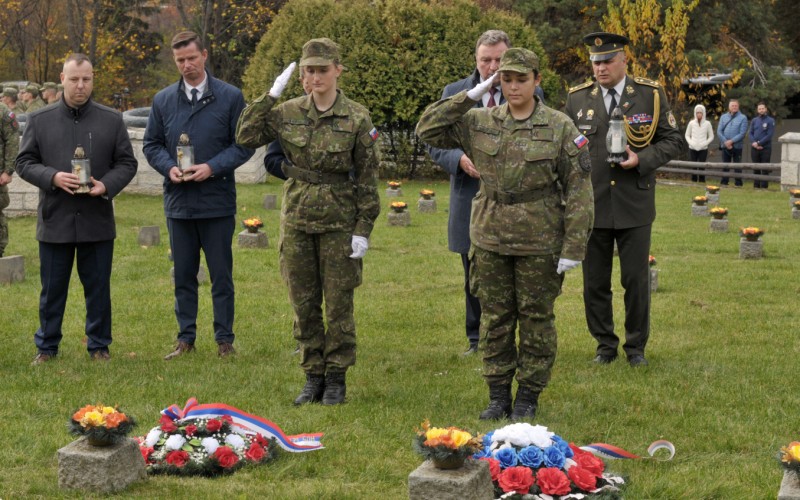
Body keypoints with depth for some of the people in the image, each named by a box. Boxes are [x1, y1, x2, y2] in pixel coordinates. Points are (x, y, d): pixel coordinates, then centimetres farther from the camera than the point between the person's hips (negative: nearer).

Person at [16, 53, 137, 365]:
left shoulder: (112, 120, 4)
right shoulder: (40, 120, 4)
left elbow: (127, 163, 5)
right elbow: (24, 162, 3)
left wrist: (107, 185, -13)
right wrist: (53, 177, -14)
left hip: (97, 220, 0)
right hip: (54, 219, 0)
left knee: (98, 288, 7)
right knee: (52, 289, 7)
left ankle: (99, 345, 19)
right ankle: (46, 347, 18)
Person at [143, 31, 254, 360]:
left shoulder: (230, 97, -2)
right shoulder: (163, 100, 7)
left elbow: (244, 144, -3)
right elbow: (151, 144, 11)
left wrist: (212, 167, -16)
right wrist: (169, 168, -9)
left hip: (217, 200, -3)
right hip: (178, 201, 3)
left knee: (221, 275, 4)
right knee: (183, 275, 9)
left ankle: (224, 339, 12)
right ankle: (186, 338, 18)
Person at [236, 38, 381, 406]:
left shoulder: (356, 117, -5)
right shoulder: (288, 113, 3)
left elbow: (367, 178, -3)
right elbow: (246, 137, -2)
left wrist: (363, 229, -8)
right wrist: (270, 95, -6)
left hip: (338, 222, -3)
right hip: (297, 219, 3)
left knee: (338, 305, 3)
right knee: (303, 304, 8)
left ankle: (336, 378, 15)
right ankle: (313, 376, 20)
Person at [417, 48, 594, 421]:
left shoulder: (559, 127, -6)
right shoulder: (479, 122, 3)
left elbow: (579, 190, -7)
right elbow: (427, 131, -1)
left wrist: (574, 247, -12)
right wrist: (470, 96, -6)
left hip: (539, 242, -3)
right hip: (490, 239, 3)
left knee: (536, 319, 7)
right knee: (495, 319, 9)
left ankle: (529, 396, 19)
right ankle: (498, 395, 20)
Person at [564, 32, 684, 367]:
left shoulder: (651, 95, 1)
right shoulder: (577, 99, 5)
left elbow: (673, 141, 2)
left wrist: (642, 160, -13)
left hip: (635, 206, -1)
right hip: (591, 206, 2)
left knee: (636, 280, 4)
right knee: (595, 283, 7)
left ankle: (636, 346, 19)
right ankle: (605, 345, 21)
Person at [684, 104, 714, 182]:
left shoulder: (707, 124, 1)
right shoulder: (691, 123, 4)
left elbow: (711, 137, 5)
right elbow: (687, 135, 10)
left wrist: (704, 144, -9)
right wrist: (691, 143, -6)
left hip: (703, 149, -1)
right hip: (692, 149, 1)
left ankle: (702, 181, 1)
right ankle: (693, 181, 9)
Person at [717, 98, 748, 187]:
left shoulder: (742, 118, -2)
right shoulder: (723, 117, 9)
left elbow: (742, 133, -9)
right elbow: (719, 131, 3)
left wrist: (731, 141, -16)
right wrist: (725, 142, -10)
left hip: (737, 146, -3)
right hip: (725, 146, 3)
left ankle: (738, 183, 3)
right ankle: (724, 182, 12)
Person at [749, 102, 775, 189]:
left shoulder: (770, 121, -2)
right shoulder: (754, 120, 11)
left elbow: (769, 135, -10)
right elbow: (751, 133, 6)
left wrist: (759, 143, -14)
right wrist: (754, 143, -12)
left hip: (766, 148, -4)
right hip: (754, 148, 4)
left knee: (765, 169, -2)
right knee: (756, 168, 7)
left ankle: (764, 186, -1)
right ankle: (756, 186, 12)